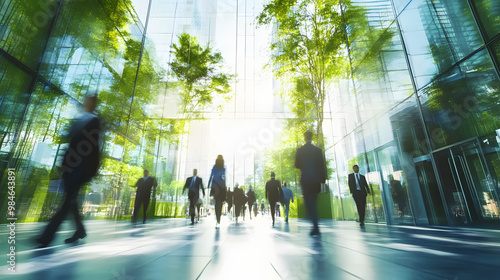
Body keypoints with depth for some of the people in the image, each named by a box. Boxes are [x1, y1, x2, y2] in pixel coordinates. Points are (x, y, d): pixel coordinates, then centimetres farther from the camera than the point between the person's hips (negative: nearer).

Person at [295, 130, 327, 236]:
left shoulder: (300, 150, -3)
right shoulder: (318, 150, 2)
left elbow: (297, 165, -1)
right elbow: (322, 165, 1)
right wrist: (323, 178, 10)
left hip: (305, 180, -3)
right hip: (316, 179, 3)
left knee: (309, 203, 1)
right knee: (313, 203, 16)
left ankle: (316, 227, -8)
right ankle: (315, 226, 21)